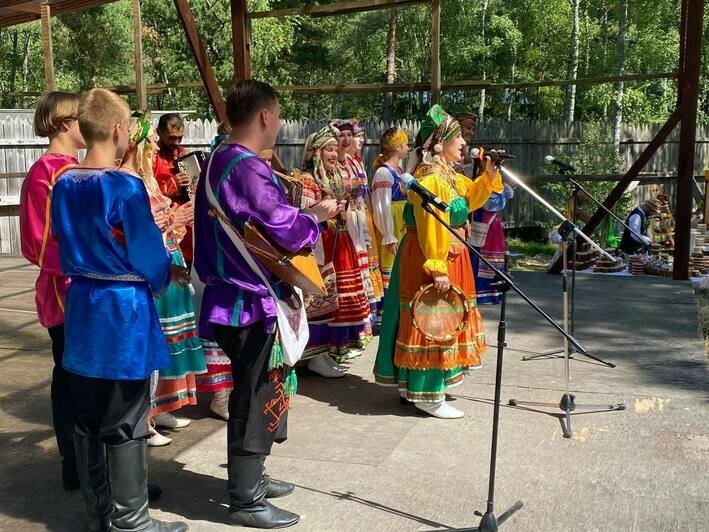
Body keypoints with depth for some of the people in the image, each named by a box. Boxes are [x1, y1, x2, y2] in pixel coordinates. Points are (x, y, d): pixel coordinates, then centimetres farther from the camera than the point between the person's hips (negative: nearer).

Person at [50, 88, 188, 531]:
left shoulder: (64, 185, 4)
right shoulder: (126, 187, -17)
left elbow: (65, 243, 13)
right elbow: (149, 256, -13)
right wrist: (171, 274, 7)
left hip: (82, 308, 7)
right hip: (124, 311, -7)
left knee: (87, 418, 15)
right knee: (126, 422, 4)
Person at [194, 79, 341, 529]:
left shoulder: (219, 161, 12)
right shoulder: (248, 168, -20)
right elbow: (286, 228, -24)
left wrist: (301, 212, 11)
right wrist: (316, 216, -6)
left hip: (234, 295, 10)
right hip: (253, 301, -10)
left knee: (254, 393, 21)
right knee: (256, 398, 1)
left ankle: (249, 477, 34)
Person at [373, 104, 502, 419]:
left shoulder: (448, 174, 12)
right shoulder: (431, 177, -19)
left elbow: (471, 199, 25)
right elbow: (430, 227, -25)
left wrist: (489, 175, 11)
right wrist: (437, 269, -27)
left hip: (448, 257, 11)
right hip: (431, 258, -11)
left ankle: (414, 384, 29)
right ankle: (427, 395, 6)